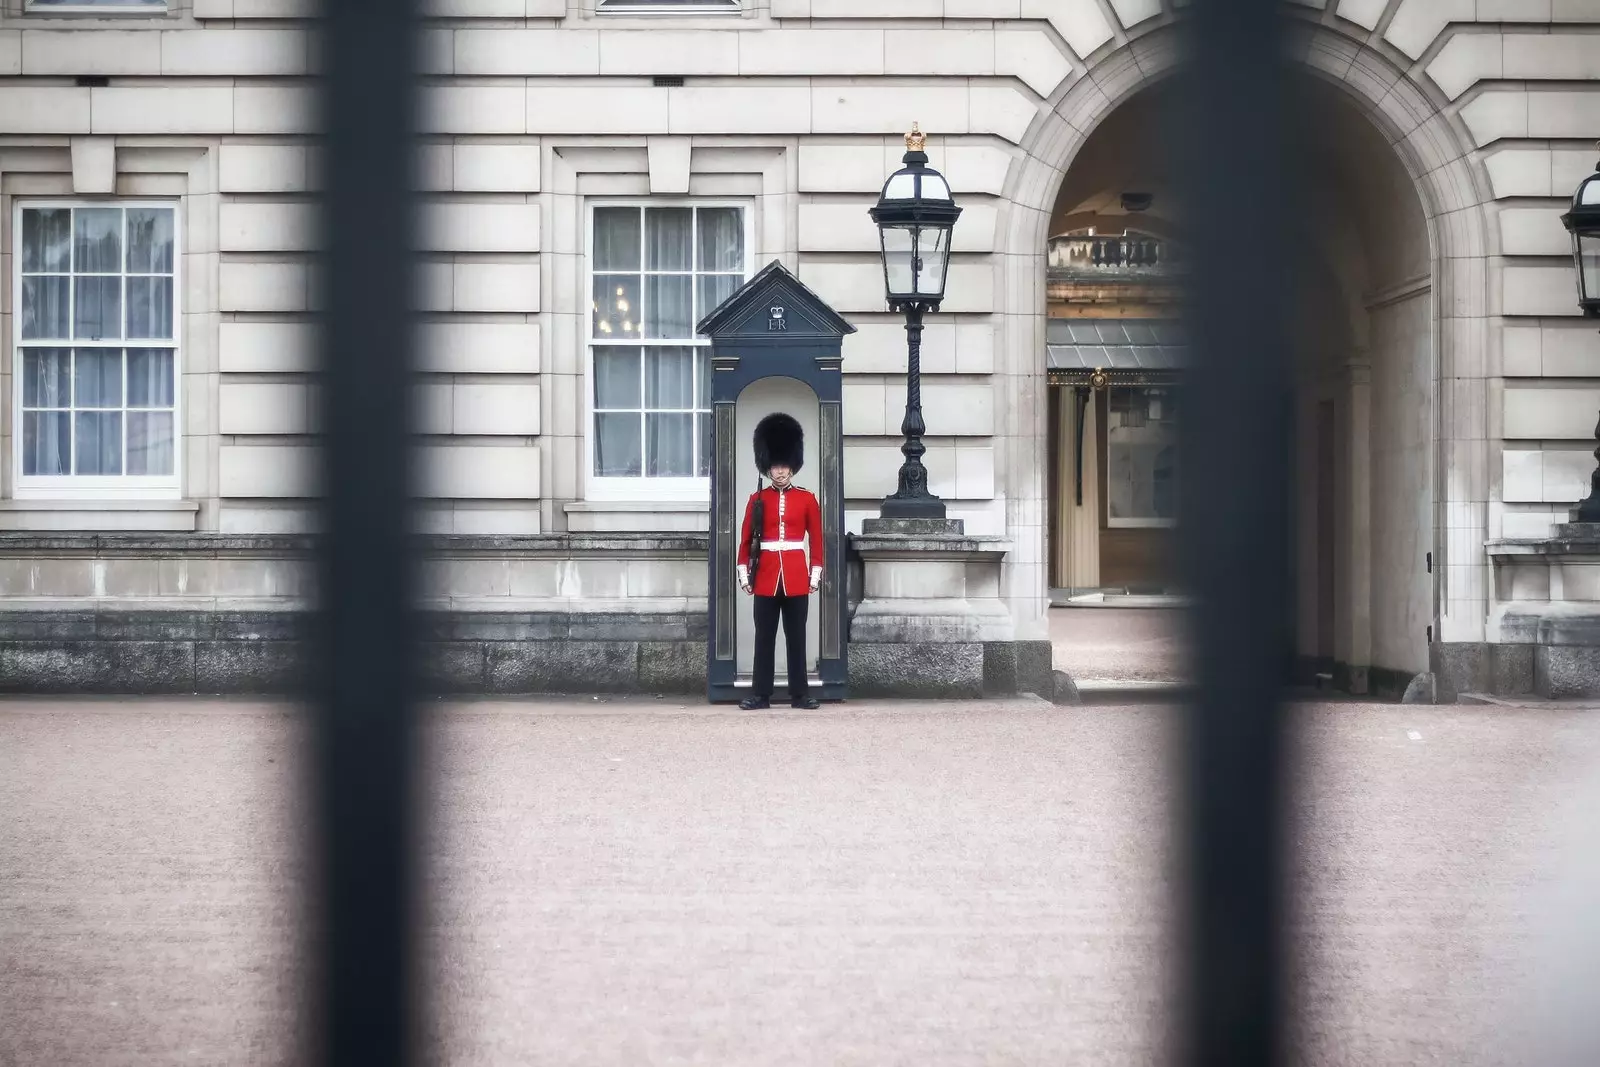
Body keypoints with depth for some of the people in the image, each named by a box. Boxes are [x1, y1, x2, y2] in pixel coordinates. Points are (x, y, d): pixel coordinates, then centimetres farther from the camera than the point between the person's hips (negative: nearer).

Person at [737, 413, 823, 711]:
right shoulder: (757, 499, 4)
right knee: (764, 637, 2)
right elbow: (745, 539, 5)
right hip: (766, 576, 0)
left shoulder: (806, 499, 4)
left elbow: (817, 539, 6)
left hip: (796, 577, 0)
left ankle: (800, 694, 8)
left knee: (796, 637, 4)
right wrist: (744, 574, -1)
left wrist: (816, 574, 1)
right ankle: (761, 694, 5)